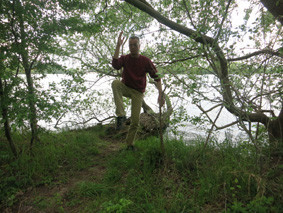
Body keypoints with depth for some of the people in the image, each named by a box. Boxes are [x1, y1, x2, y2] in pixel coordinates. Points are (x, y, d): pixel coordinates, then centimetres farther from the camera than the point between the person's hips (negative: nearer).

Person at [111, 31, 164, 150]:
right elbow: (115, 65, -27)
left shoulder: (146, 61, -7)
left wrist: (161, 94, -18)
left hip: (138, 92, -1)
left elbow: (156, 77, -7)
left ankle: (129, 144, 15)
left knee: (135, 121, -6)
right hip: (125, 87, 1)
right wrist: (118, 46, -29)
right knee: (115, 83, -34)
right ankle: (121, 115, -37)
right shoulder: (124, 58, -4)